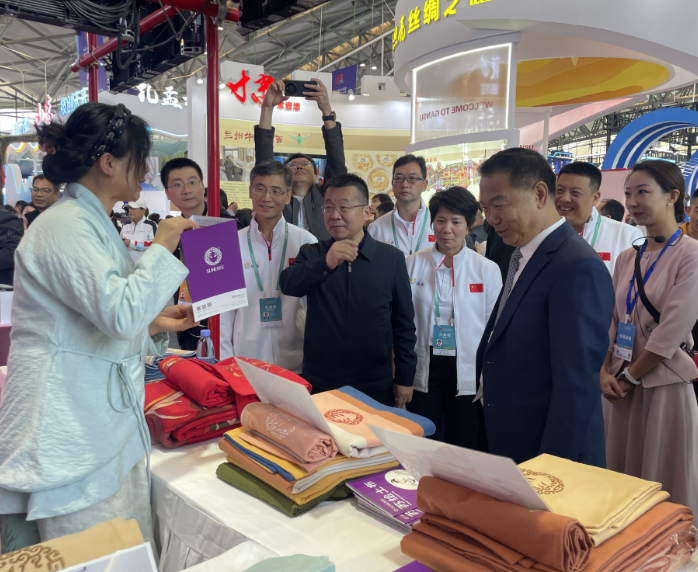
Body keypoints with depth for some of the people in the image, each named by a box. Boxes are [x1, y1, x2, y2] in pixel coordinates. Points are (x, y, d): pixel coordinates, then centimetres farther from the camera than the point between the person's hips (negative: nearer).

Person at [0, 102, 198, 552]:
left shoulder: (93, 224, 15)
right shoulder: (65, 227, -16)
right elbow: (120, 314, -26)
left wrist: (156, 324, 8)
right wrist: (162, 248, -15)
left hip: (109, 424, 9)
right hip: (72, 428, -9)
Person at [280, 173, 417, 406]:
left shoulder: (391, 258, -2)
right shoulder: (312, 254, 1)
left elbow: (403, 323, 2)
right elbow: (288, 285, -18)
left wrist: (405, 377, 3)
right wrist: (326, 263, -34)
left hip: (375, 387, 0)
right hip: (317, 385, 1)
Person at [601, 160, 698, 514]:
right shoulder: (627, 259, 10)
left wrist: (629, 377, -10)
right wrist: (605, 373, -2)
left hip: (664, 384, -6)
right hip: (621, 385, 6)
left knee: (664, 491, 5)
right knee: (620, 483, 14)